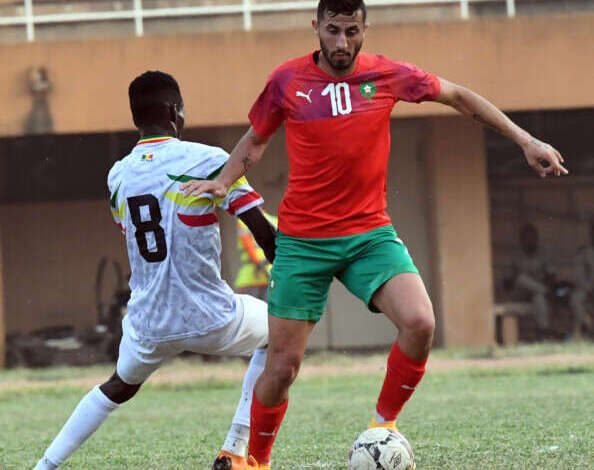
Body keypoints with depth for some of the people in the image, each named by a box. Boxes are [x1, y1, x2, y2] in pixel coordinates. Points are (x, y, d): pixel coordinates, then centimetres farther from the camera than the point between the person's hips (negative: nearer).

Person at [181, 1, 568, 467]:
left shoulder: (386, 75, -2)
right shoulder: (287, 81, -3)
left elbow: (458, 95, 11)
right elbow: (255, 140, 13)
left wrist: (525, 140, 9)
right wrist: (222, 182, -5)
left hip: (370, 233, 1)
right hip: (302, 242, -1)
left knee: (420, 323, -24)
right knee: (282, 366, -3)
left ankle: (384, 423, -1)